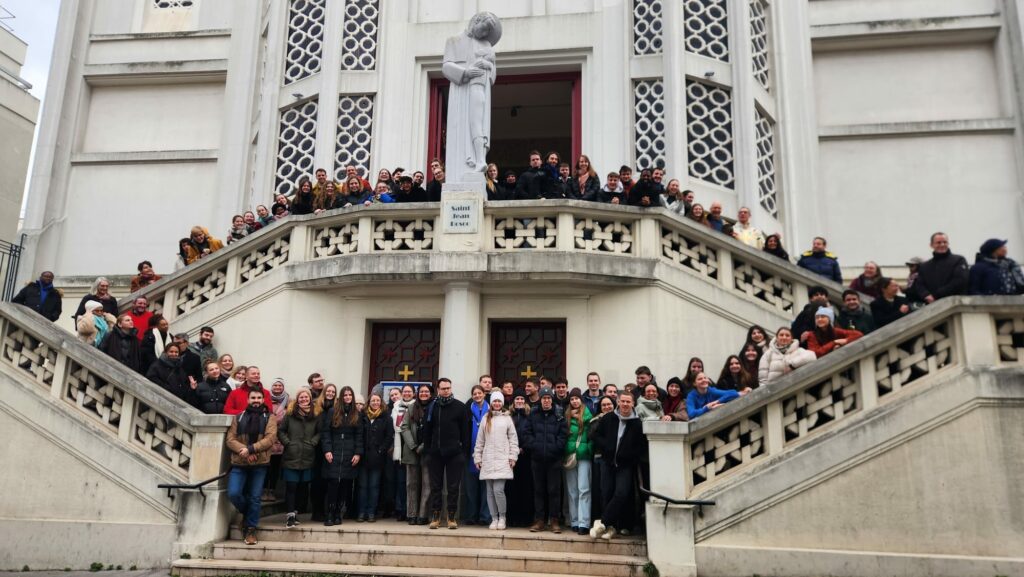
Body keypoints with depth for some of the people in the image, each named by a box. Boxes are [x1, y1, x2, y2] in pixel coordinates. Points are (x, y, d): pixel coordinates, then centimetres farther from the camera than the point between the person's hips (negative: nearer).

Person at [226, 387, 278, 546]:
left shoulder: (269, 418, 4)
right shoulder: (238, 418, 10)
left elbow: (270, 438, -9)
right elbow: (230, 439, 1)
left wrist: (250, 449, -20)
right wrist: (243, 451, -17)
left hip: (259, 464, -1)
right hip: (239, 464, 1)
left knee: (255, 498, 2)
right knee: (233, 493, -11)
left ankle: (250, 529, 16)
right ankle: (247, 513, 19)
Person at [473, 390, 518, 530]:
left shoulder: (507, 418, 5)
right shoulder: (486, 418, 11)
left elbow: (513, 439, 4)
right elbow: (480, 440, 12)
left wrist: (513, 457, -3)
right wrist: (477, 458, 8)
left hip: (502, 460, -3)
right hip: (488, 460, 3)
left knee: (498, 490, -12)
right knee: (490, 491, 3)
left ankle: (502, 517, 6)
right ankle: (494, 519, 13)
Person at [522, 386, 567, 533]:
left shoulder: (559, 416, 2)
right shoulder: (533, 415, 6)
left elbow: (563, 436, -5)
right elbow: (526, 434, 2)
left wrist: (553, 448, -14)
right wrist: (536, 446, -9)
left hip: (554, 459, -2)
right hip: (537, 458, 2)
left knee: (554, 490, 1)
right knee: (538, 490, 8)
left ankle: (554, 520, 9)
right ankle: (539, 520, 15)